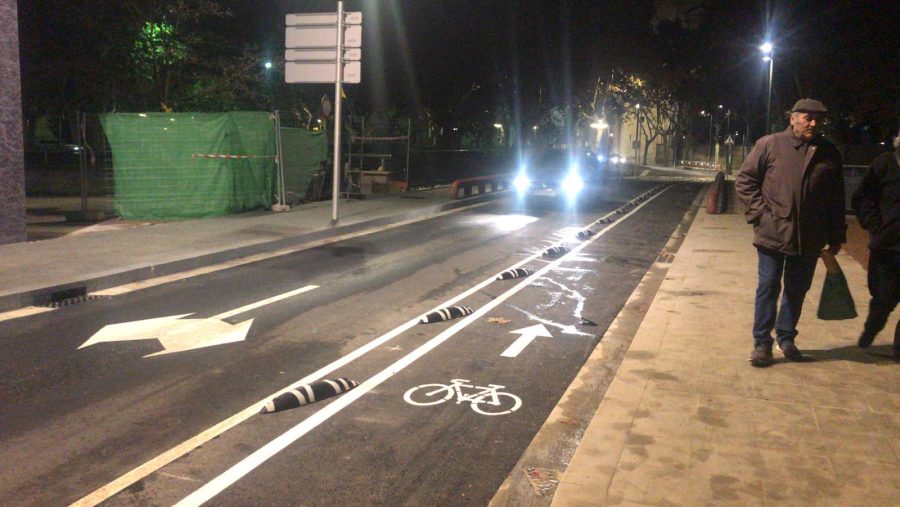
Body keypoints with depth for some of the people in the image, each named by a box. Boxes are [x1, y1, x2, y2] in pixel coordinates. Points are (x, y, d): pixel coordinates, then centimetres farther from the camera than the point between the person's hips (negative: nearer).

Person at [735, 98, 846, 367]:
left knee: (797, 290, 13)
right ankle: (762, 342, 13)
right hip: (773, 233, -3)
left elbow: (836, 198, 10)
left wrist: (836, 236, 10)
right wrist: (760, 211, -9)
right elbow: (744, 179, 0)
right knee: (768, 288, 3)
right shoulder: (770, 144, -4)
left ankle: (786, 338, 29)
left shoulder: (829, 153, 6)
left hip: (810, 238, 3)